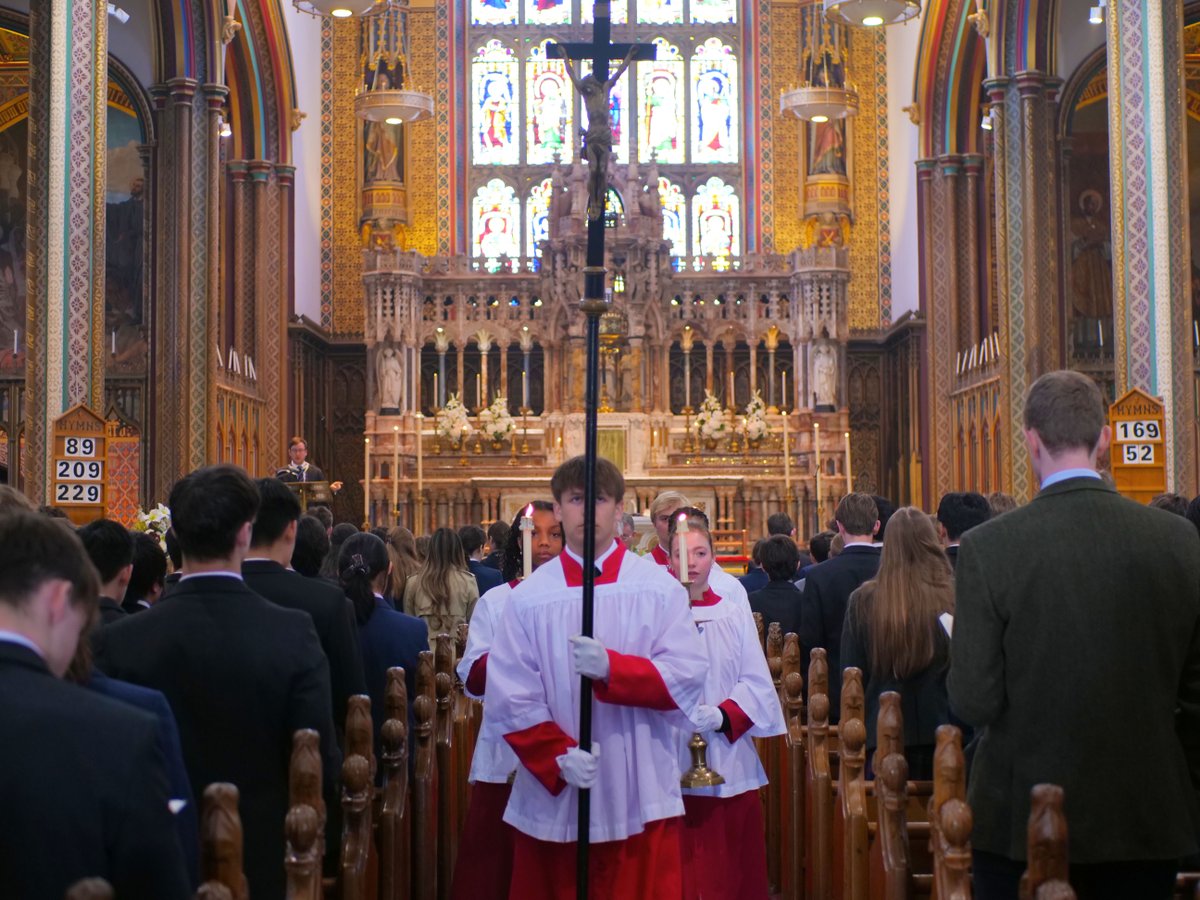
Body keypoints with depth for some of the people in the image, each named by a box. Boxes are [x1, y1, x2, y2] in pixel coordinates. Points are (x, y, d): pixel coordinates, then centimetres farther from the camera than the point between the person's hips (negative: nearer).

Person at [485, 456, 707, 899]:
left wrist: (611, 667, -20)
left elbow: (687, 678, -7)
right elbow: (510, 698, -3)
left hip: (640, 797, 0)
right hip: (553, 798, 1)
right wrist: (558, 757, -16)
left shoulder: (660, 587, 1)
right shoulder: (528, 596, 1)